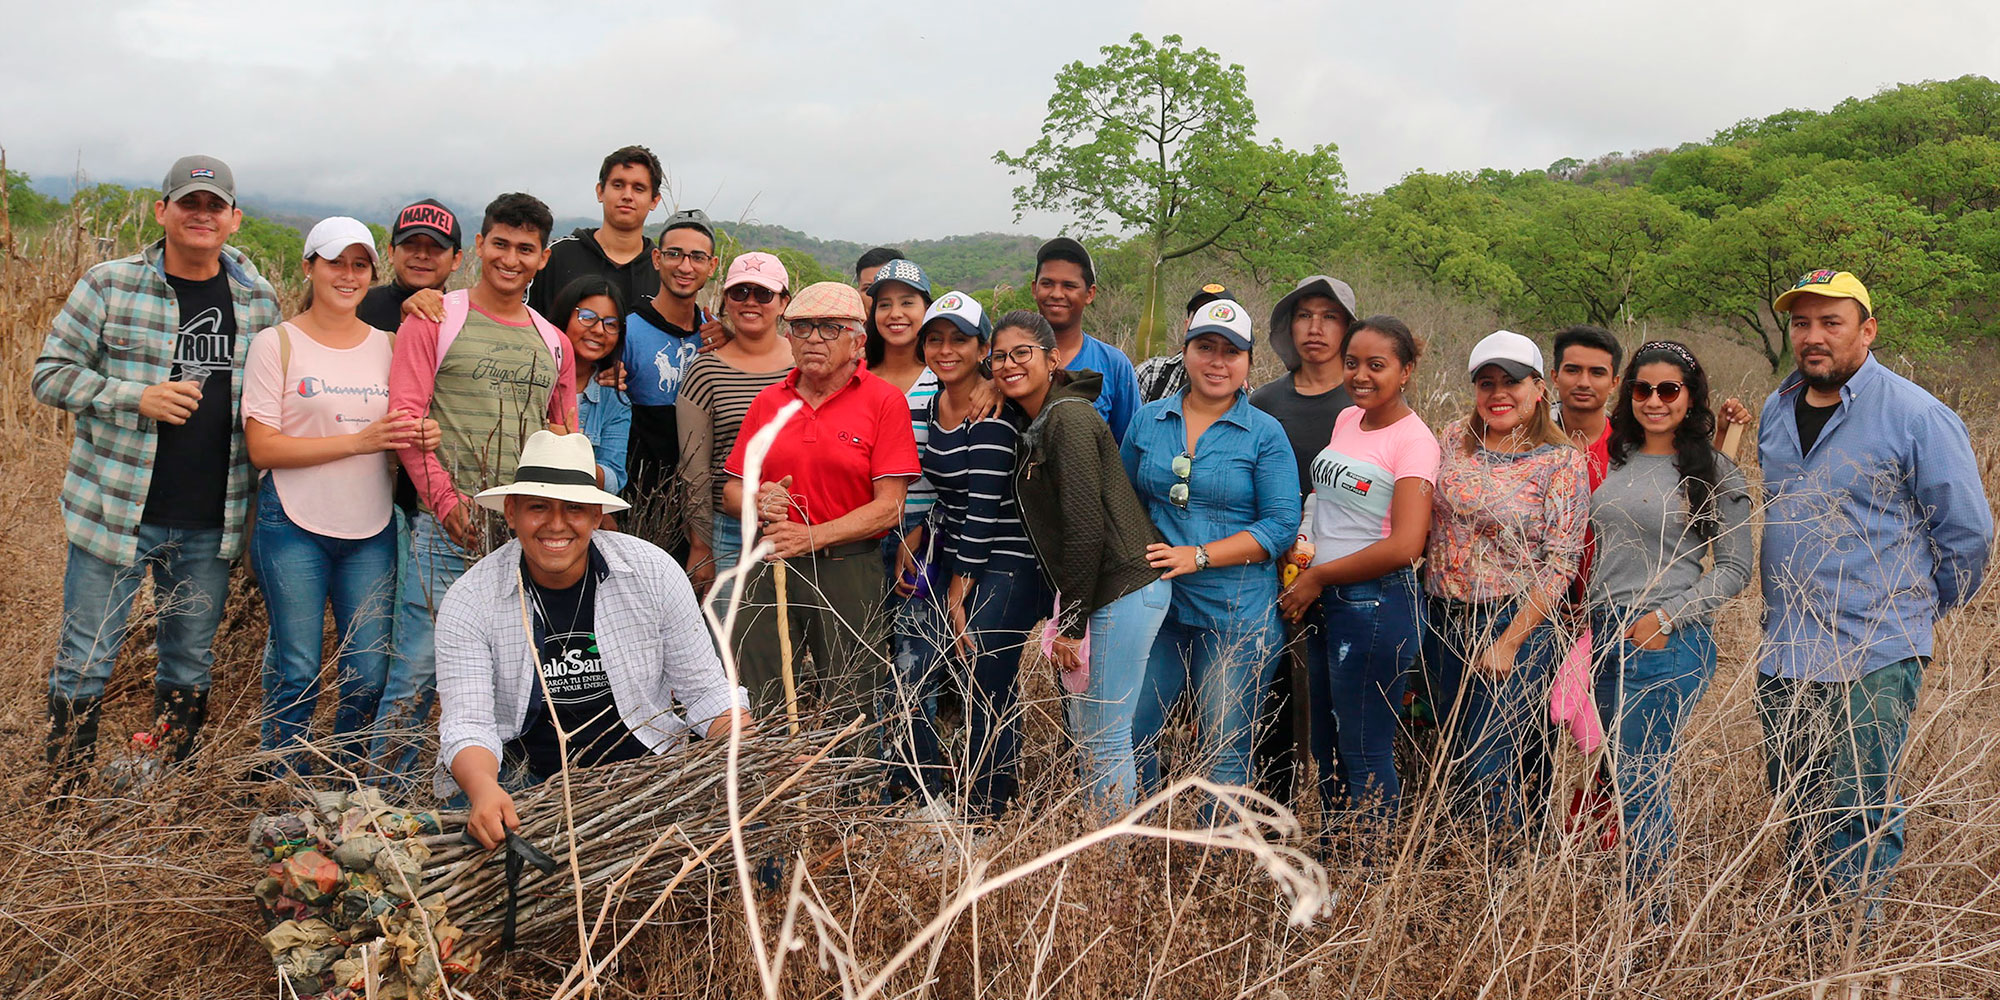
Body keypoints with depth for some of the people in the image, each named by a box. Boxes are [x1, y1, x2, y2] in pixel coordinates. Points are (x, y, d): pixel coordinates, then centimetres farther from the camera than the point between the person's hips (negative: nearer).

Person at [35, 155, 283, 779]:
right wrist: (138, 397, -17)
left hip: (210, 523, 3)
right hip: (115, 510, -3)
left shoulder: (259, 300, 7)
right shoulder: (109, 285, -3)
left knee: (191, 666, 13)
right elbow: (50, 375, -3)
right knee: (85, 661, 3)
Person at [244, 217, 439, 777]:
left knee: (370, 674, 4)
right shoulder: (277, 344, -2)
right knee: (296, 672, 1)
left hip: (373, 532, 4)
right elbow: (262, 448, -9)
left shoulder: (388, 346, 11)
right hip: (295, 527, -4)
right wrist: (359, 440, -18)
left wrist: (423, 438, -10)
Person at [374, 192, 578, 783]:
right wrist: (446, 499, -14)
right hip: (449, 529, -4)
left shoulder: (554, 343, 17)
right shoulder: (434, 320, 3)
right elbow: (406, 415, -4)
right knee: (417, 671, -5)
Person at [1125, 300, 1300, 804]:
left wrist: (1198, 556, -14)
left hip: (1237, 615, -3)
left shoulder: (1265, 434, -2)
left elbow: (1281, 526, -7)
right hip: (1155, 605, 4)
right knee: (1126, 731, 5)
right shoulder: (1147, 421, 9)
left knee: (1225, 753, 2)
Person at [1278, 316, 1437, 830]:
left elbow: (1404, 547, -21)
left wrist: (1318, 577, -12)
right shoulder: (1347, 419, 11)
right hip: (1325, 599, 8)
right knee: (1326, 745, 15)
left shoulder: (1414, 441, -12)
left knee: (1364, 753, -1)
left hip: (1377, 603, -8)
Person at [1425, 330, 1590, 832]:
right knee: (1457, 759, 11)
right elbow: (1424, 522, 15)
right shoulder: (1453, 438, 7)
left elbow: (1560, 564, -10)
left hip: (1518, 626, -5)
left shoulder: (1563, 463, -7)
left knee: (1490, 771, -8)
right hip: (1445, 621, 5)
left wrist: (1509, 642, -14)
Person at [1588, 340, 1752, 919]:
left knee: (1639, 785, -6)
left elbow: (1734, 570, -3)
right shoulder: (1614, 459, 12)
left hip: (1668, 644, -5)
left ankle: (1652, 925, 5)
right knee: (1621, 778, 9)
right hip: (1605, 636, 5)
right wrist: (1593, 620, 13)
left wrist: (1666, 618, -11)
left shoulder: (1712, 472, -3)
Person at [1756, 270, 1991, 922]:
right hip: (1783, 649, 6)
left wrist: (1923, 609, 8)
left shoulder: (1916, 416, -10)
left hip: (1873, 656, -6)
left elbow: (1968, 531, -3)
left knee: (1861, 820, -2)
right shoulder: (1776, 410, 10)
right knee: (1796, 815, 14)